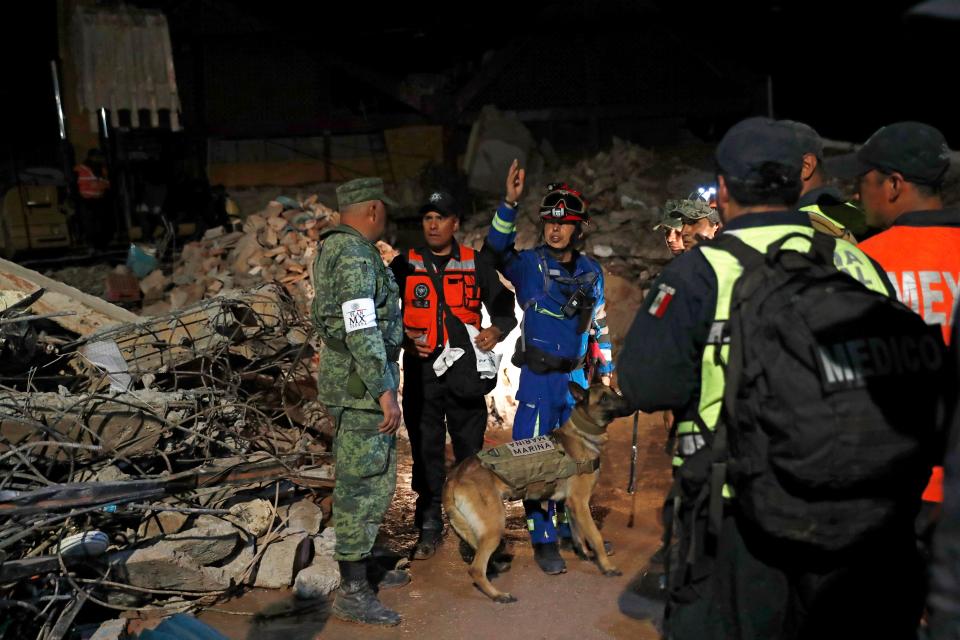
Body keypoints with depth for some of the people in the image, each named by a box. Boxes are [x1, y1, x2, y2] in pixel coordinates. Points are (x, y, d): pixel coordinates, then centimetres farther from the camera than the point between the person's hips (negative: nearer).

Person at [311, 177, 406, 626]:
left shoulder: (333, 247, 15)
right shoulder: (356, 256, -17)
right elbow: (362, 330, -24)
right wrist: (385, 392, -23)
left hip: (344, 378, 10)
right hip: (361, 383, -10)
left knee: (372, 479, 19)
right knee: (365, 484, -4)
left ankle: (362, 565, 31)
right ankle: (352, 593, 3)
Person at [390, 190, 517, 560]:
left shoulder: (476, 264, 7)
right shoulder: (404, 265, 6)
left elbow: (505, 309, 8)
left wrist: (496, 330, -13)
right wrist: (405, 339, -11)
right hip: (421, 370, 0)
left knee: (470, 450, 6)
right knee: (426, 450, 6)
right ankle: (429, 526, 17)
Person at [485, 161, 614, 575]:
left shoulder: (591, 272, 8)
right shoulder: (529, 265, -5)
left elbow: (599, 324, 16)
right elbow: (497, 250, -25)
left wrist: (605, 370, 14)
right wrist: (509, 203, -36)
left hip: (577, 377, 5)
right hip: (538, 377, -4)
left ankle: (571, 530, 31)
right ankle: (543, 542, 10)